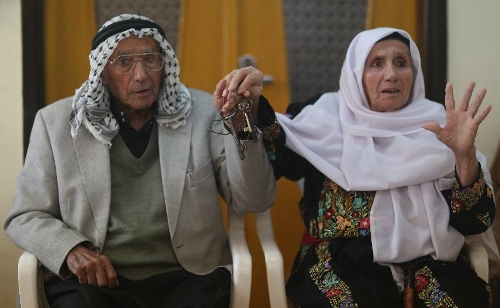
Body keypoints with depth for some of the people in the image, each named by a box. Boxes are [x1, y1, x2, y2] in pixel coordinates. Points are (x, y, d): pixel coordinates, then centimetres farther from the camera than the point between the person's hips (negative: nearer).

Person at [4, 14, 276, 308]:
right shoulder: (57, 123, 5)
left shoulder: (202, 111, 4)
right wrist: (69, 249, -11)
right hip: (94, 280, -1)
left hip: (188, 277, 1)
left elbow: (253, 201, 0)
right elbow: (25, 217, 9)